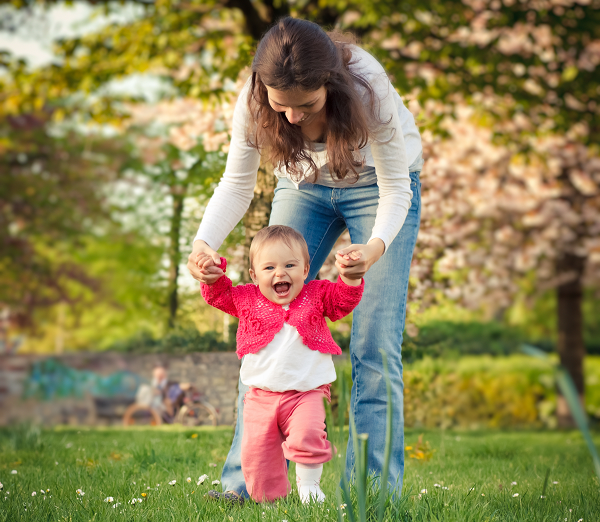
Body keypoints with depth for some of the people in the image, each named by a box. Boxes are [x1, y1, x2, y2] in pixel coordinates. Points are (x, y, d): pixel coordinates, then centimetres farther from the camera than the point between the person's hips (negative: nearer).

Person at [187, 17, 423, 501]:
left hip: (378, 184, -3)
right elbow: (237, 184, -15)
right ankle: (245, 483, 3)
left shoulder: (366, 88, -37)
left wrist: (376, 247, -47)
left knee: (374, 346, -11)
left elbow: (395, 187, -27)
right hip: (304, 185, 3)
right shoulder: (254, 100, -28)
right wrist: (204, 242, -34)